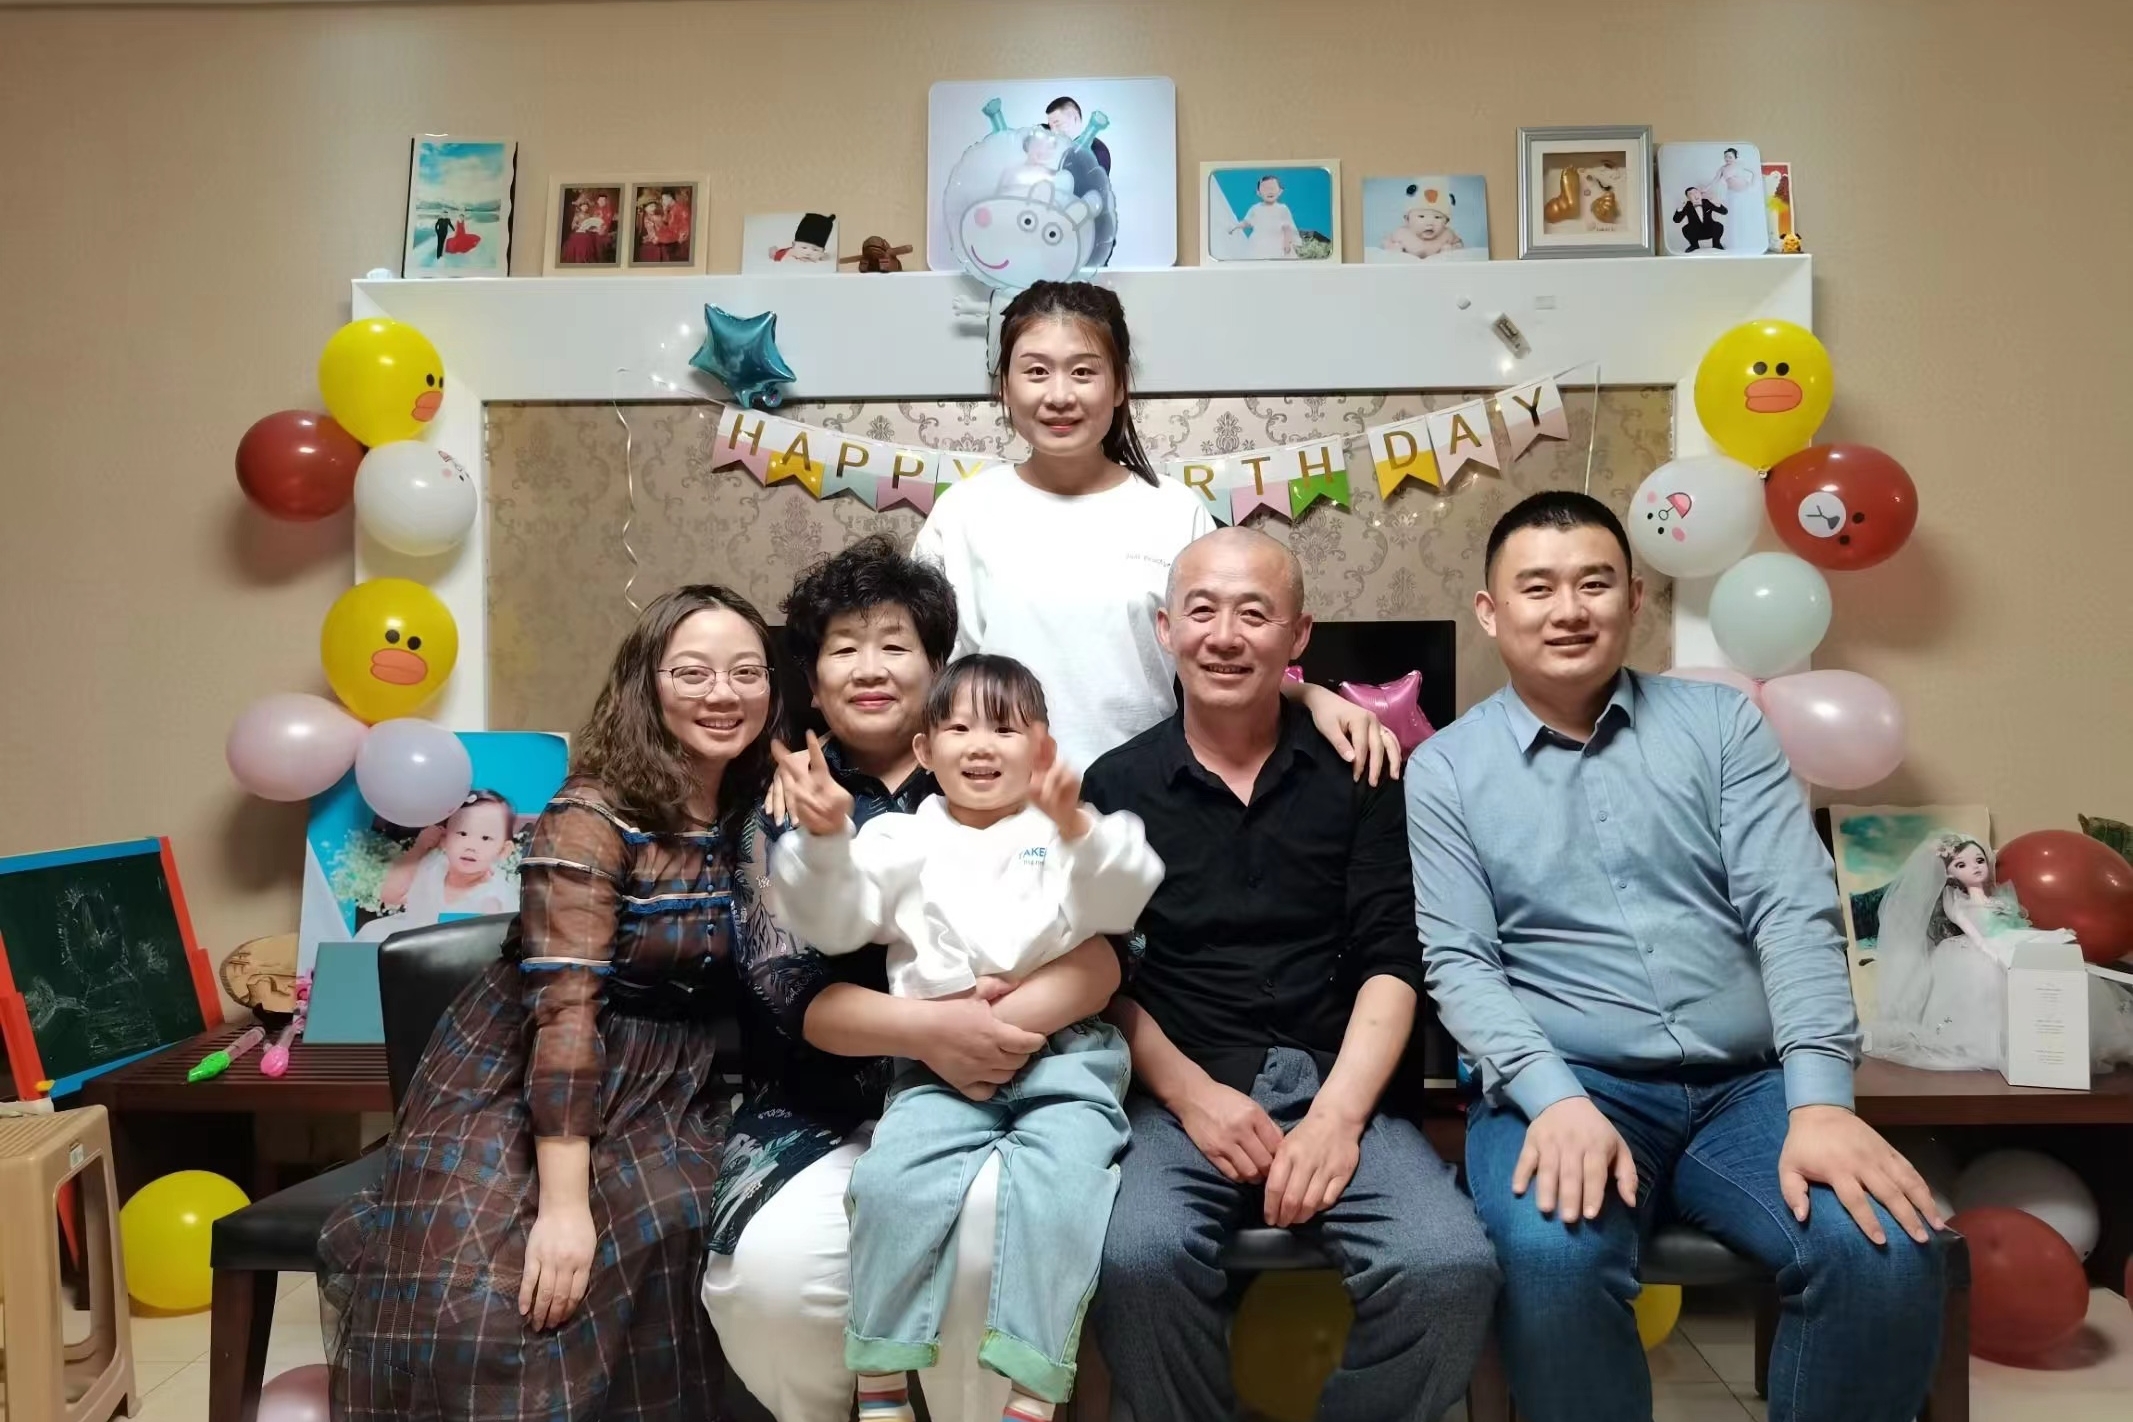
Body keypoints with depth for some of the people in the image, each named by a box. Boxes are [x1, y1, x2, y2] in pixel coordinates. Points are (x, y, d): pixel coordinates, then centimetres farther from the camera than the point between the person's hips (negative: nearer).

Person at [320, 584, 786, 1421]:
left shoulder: (758, 815, 2)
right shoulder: (592, 818, -17)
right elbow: (565, 1007, -22)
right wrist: (564, 1202, -27)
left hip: (668, 1095, 5)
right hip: (526, 1093, -4)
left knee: (666, 1254, -22)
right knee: (484, 1303, -23)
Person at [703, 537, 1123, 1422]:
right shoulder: (782, 806, 8)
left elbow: (1101, 954, -2)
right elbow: (782, 989, -4)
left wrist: (1013, 1019, -23)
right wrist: (925, 1029, -21)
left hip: (990, 1093, -1)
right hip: (824, 1106, 1)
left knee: (1000, 1238, -32)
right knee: (770, 1273, -26)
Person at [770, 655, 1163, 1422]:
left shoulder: (1069, 830, 15)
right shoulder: (904, 837, 17)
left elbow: (1121, 901, -4)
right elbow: (832, 921, 4)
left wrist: (1075, 827, -24)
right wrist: (825, 838, -15)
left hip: (1064, 1050, -1)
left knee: (1055, 1179, -28)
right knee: (894, 1179, -24)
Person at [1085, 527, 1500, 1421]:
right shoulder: (1117, 785, 7)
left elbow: (1391, 963, 2)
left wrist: (1338, 1114, -11)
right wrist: (1189, 1093, -9)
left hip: (1337, 1087, 1)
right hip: (1179, 1095, 0)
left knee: (1451, 1267, -26)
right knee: (1136, 1260, -30)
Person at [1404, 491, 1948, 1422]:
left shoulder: (1721, 723, 9)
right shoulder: (1444, 768, 5)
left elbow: (1794, 913, 0)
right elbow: (1457, 963, -3)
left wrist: (1820, 1103, -14)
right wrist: (1557, 1100, -20)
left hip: (1749, 1084, 2)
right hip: (1562, 1087, -2)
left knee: (1886, 1253, -25)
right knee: (1553, 1257, -33)